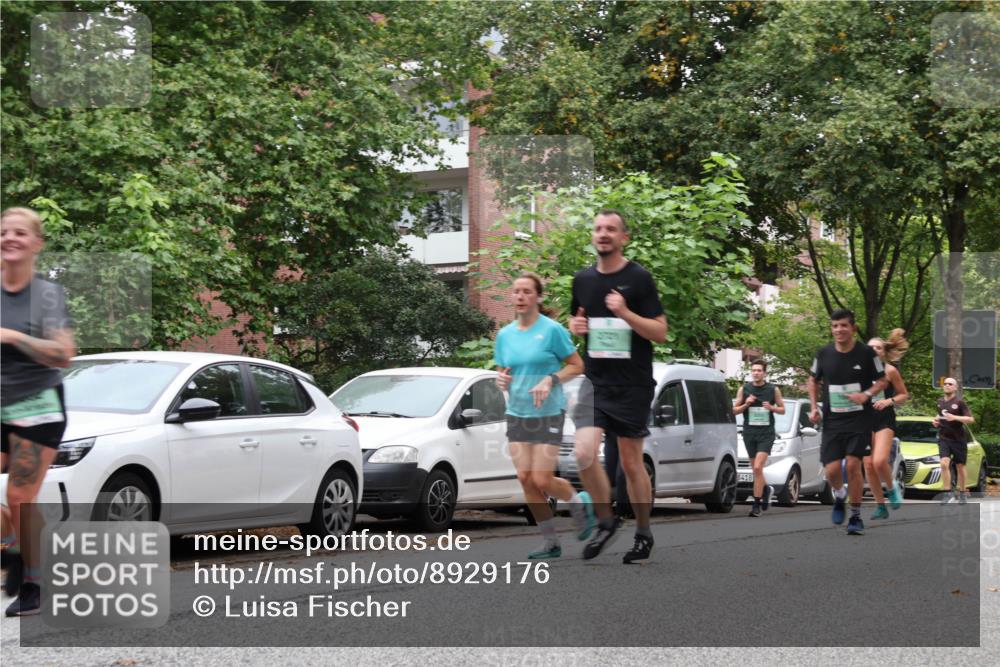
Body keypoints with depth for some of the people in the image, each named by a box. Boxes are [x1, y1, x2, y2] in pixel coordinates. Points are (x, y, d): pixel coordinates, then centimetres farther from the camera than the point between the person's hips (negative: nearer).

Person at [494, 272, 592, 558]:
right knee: (525, 478, -4)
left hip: (548, 413, -5)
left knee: (542, 480, -11)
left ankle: (580, 503, 21)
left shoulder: (552, 330, -7)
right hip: (517, 413, 5)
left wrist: (550, 380, -18)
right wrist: (501, 380, -5)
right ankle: (550, 542, 8)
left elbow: (577, 365, -3)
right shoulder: (505, 334, 8)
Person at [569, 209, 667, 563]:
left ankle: (643, 533, 22)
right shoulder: (583, 279, 7)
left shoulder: (639, 278, -7)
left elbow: (660, 332, -9)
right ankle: (606, 521, 6)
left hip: (633, 385, -3)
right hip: (595, 381, 3)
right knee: (584, 453, -15)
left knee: (631, 462, 5)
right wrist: (575, 326, -1)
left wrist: (624, 312, -23)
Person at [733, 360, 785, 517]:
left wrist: (772, 408, -11)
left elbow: (782, 410, 9)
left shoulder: (773, 390, 2)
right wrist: (746, 404, -10)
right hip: (749, 433, 3)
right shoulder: (744, 389, 5)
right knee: (756, 470, 10)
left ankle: (756, 504, -11)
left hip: (766, 433, -3)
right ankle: (766, 490, 40)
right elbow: (735, 410, 9)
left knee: (758, 468, -15)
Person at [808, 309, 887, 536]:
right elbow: (813, 380, 16)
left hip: (860, 419, -2)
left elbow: (882, 381, 3)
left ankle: (856, 516, 5)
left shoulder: (866, 353, -7)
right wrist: (814, 407, 3)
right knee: (832, 470, -6)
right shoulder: (824, 354, 0)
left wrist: (867, 394, -16)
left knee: (853, 465, -10)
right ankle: (839, 496, 30)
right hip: (832, 421, 2)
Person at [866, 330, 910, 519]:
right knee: (868, 465, 0)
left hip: (885, 420, -4)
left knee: (879, 461, -21)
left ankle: (892, 489, 10)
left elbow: (904, 395, 3)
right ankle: (881, 506, 11)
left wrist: (889, 401, -13)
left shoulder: (890, 370, -3)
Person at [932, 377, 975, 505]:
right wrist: (936, 421, 9)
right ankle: (948, 493, -14)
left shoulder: (959, 403, -6)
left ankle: (962, 494, 21)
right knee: (944, 464, -17)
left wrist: (954, 417, -25)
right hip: (944, 439, 3)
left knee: (960, 467, 7)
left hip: (958, 439, -3)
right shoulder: (940, 403, 10)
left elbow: (971, 419, -13)